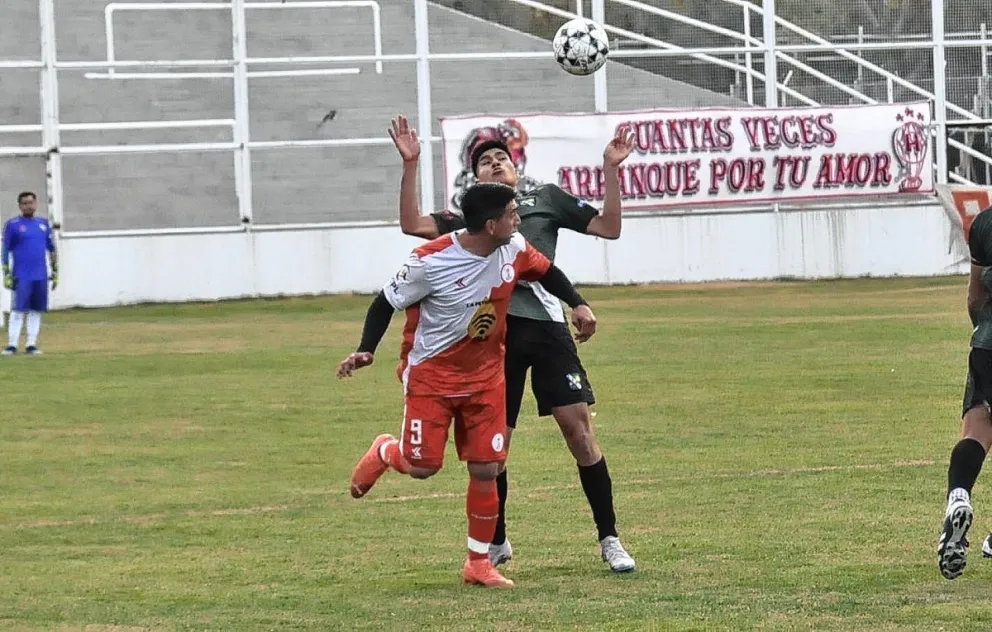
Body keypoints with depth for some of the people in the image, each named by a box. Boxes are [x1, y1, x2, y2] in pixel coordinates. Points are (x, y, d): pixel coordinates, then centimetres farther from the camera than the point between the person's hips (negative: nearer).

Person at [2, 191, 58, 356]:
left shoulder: (44, 224, 12)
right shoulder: (12, 225, 1)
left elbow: (52, 249, 17)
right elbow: (5, 251, 1)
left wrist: (55, 271, 13)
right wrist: (6, 274, -5)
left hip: (41, 276, 4)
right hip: (21, 276, -4)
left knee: (37, 311, 3)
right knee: (18, 310, -8)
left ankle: (31, 345, 7)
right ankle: (12, 345, -7)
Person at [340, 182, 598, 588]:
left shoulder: (515, 250, -9)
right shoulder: (431, 262, -24)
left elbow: (545, 271, 13)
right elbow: (387, 302, -12)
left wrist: (577, 304, 1)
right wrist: (366, 350, -22)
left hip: (485, 375, 4)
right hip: (431, 373, -4)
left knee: (486, 468, 0)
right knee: (422, 466, -5)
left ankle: (479, 563, 14)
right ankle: (384, 453, 33)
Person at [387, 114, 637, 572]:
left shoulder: (546, 198, 21)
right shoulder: (469, 217, 21)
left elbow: (608, 227, 16)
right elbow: (412, 225, 7)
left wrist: (611, 171, 6)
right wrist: (410, 166, 1)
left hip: (545, 323, -1)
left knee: (578, 426, -7)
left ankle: (609, 540, 2)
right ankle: (496, 542, 23)